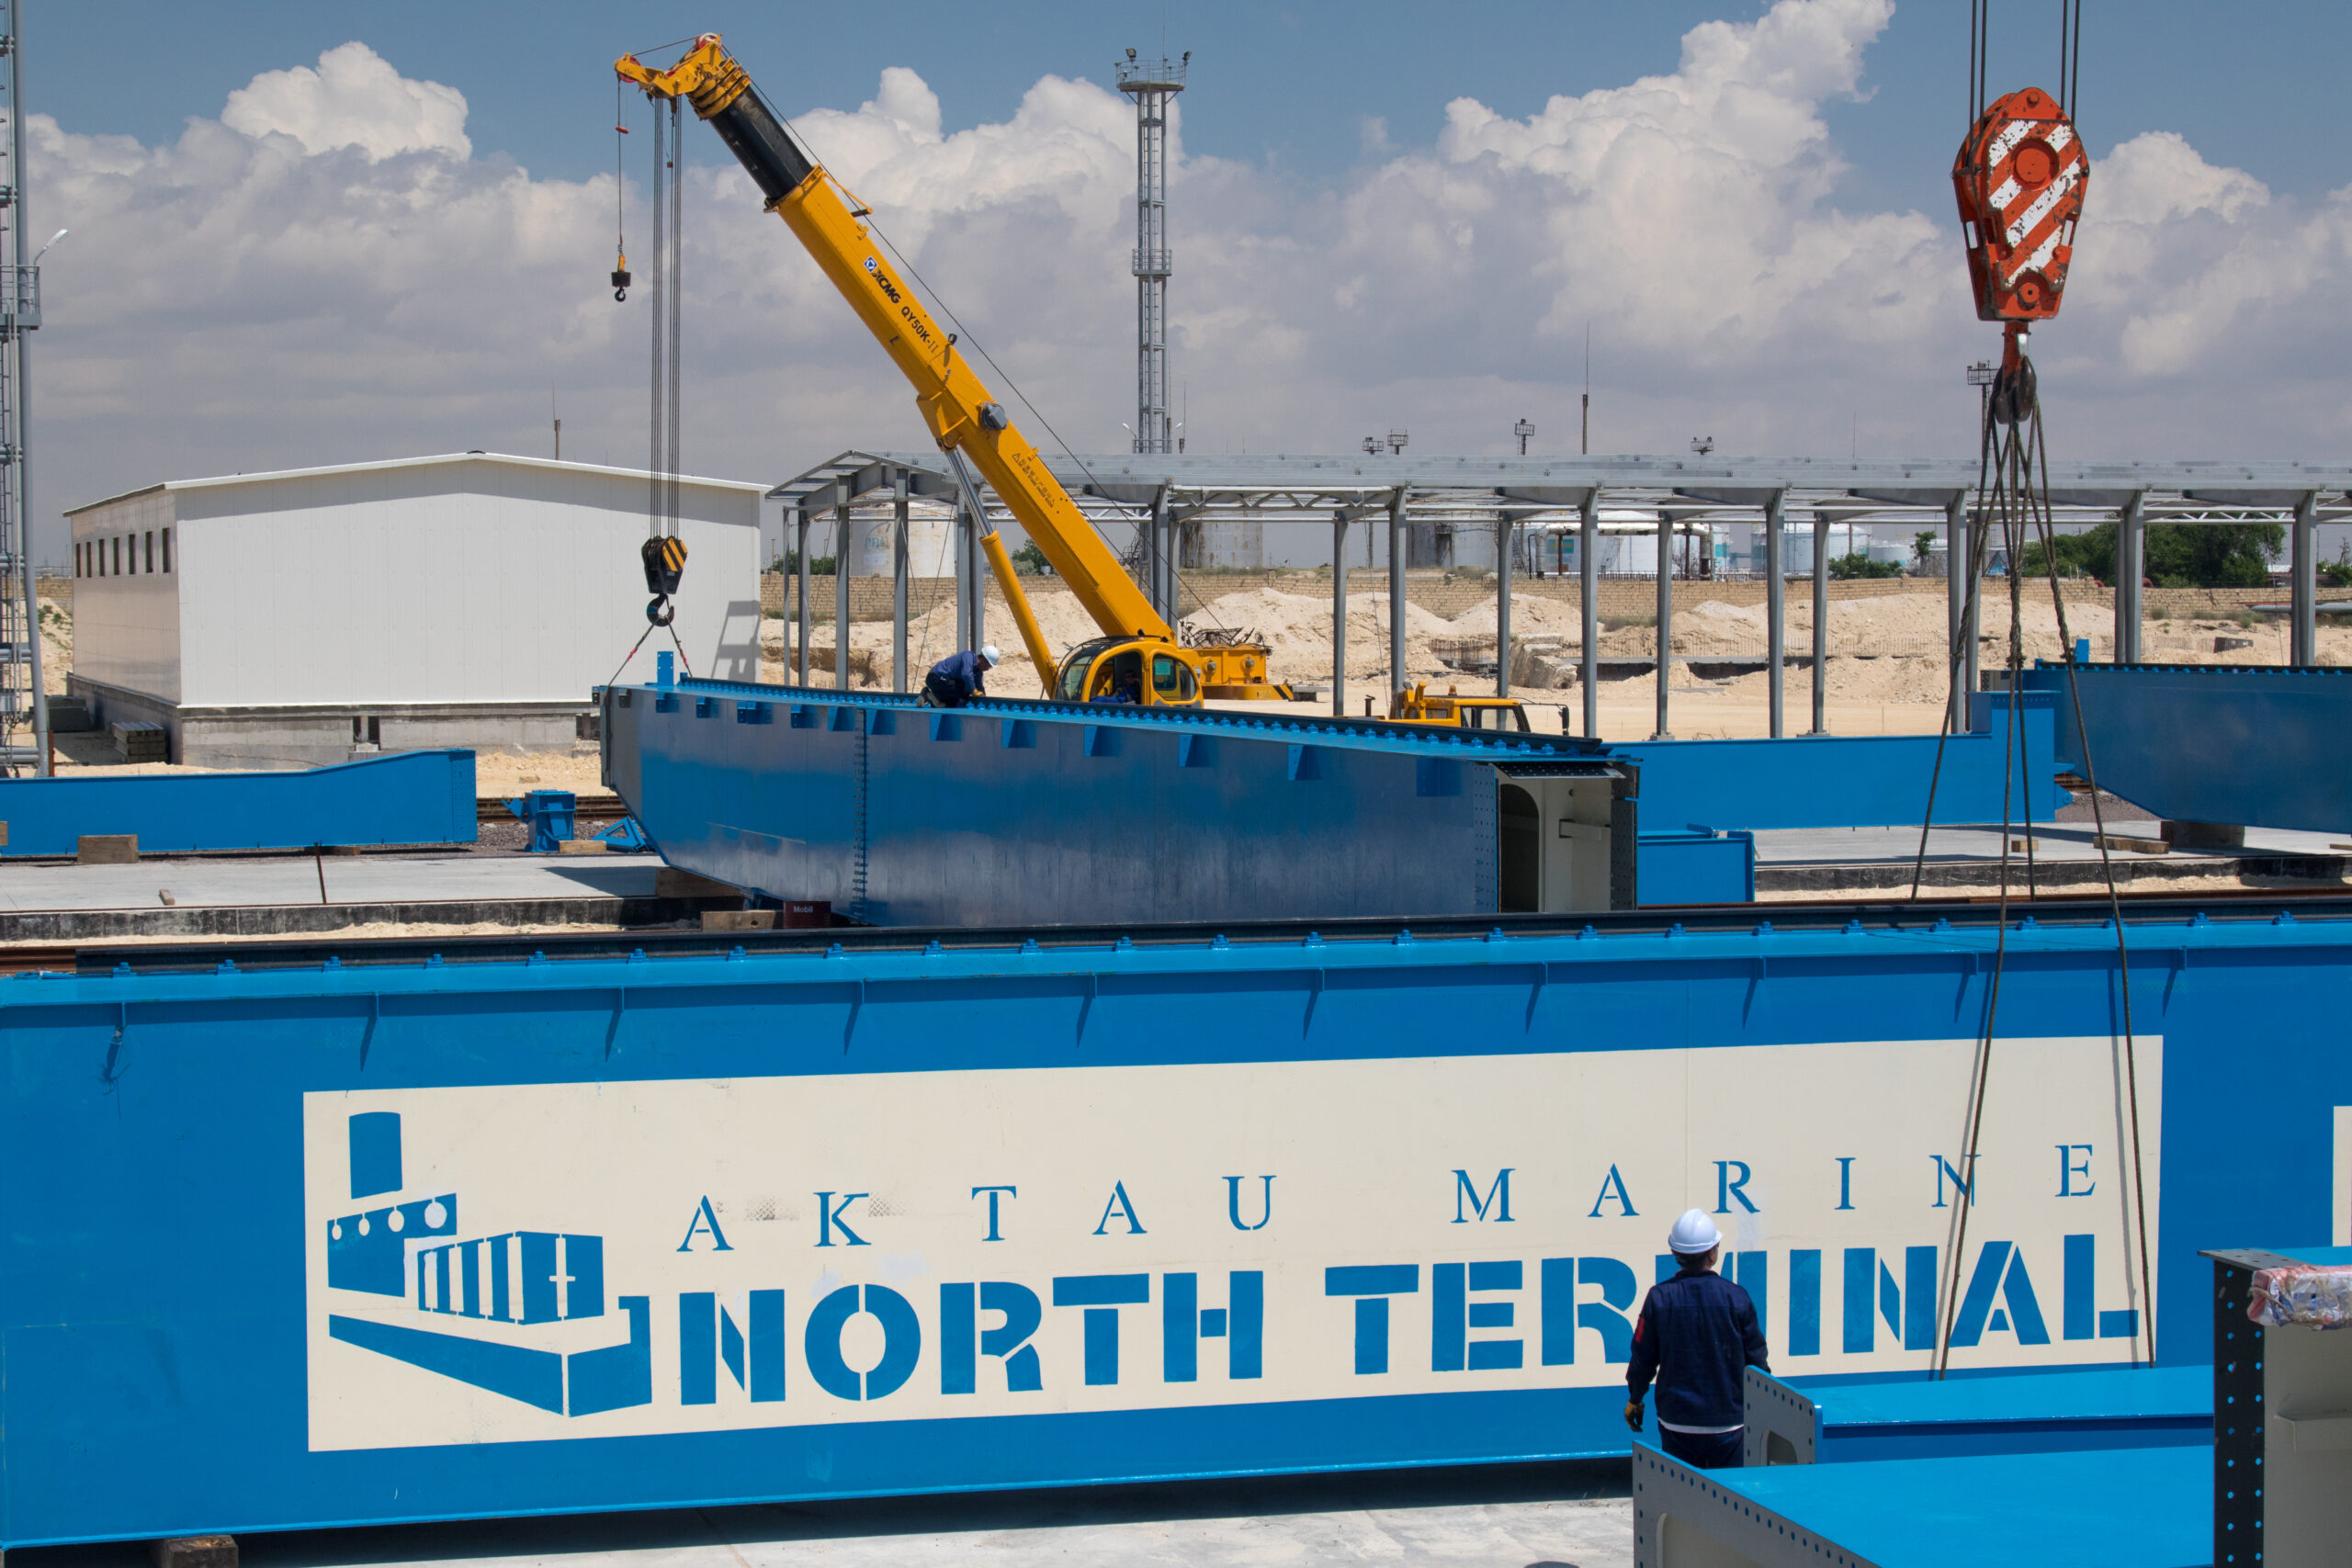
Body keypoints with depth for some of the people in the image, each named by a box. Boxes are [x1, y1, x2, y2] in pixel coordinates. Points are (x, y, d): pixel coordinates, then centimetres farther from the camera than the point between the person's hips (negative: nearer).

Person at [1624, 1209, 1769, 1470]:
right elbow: (1756, 1358, 1)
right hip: (1727, 1423, 0)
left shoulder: (1659, 1298, -7)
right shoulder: (1735, 1297, -7)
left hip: (1676, 1422, 1)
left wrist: (1635, 1399, 17)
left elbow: (1643, 1358, 0)